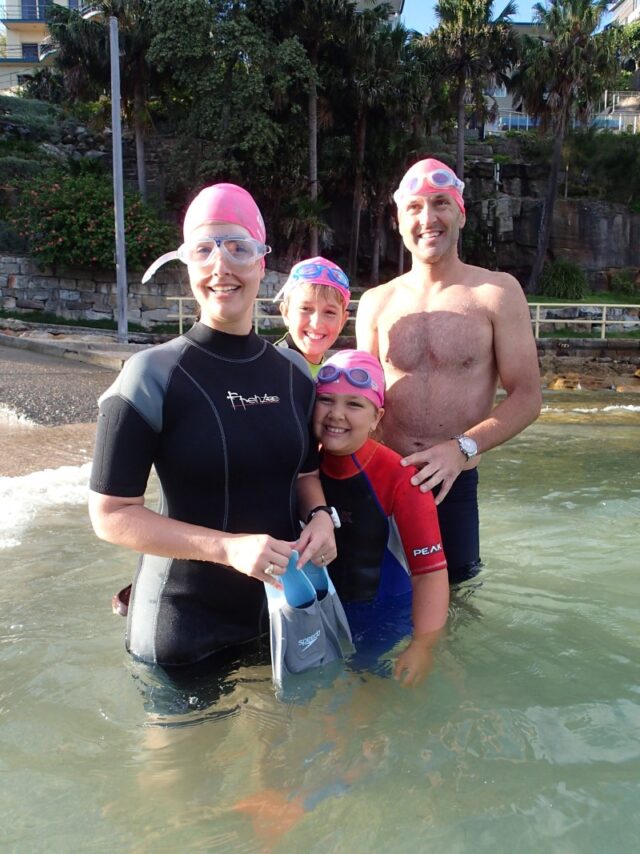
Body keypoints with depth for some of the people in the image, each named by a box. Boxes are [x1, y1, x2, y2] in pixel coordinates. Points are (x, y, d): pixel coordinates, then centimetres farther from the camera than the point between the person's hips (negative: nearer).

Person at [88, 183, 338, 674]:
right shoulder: (153, 375, -17)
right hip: (186, 621, -4)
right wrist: (227, 546, -26)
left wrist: (319, 516, -11)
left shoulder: (294, 374, -2)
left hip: (285, 603, 5)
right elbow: (112, 514, -16)